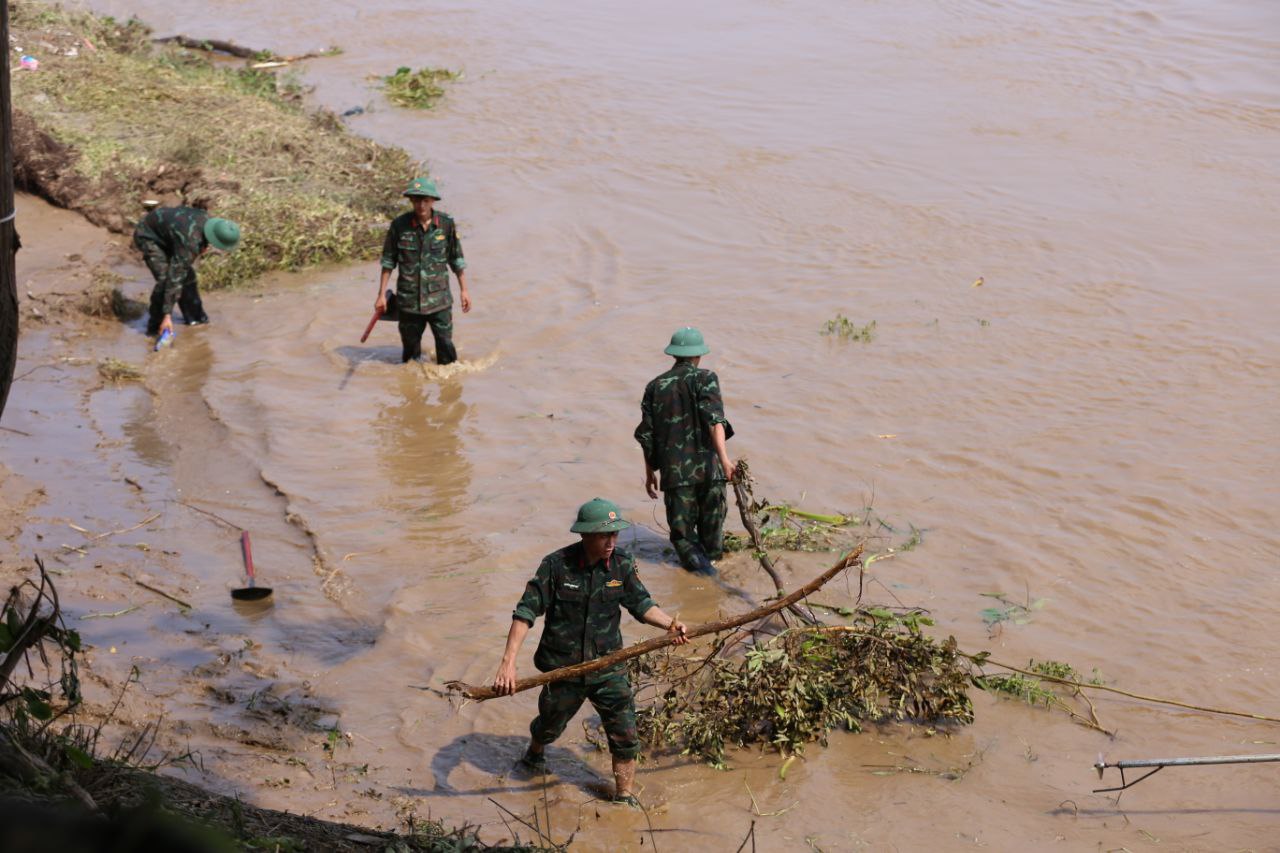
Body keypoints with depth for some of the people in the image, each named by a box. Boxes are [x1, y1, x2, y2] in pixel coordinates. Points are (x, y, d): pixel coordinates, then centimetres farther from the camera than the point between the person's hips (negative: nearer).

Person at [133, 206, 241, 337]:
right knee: (165, 279, -20)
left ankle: (193, 316, 23)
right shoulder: (189, 243, -40)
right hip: (148, 236, -8)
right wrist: (167, 315, -38)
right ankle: (156, 328, -10)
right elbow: (174, 279, -39)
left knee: (187, 275, 8)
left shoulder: (210, 221, -18)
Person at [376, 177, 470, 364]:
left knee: (445, 345, 2)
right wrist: (382, 295, 0)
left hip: (439, 299, 0)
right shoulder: (399, 225, -8)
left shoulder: (446, 224, -5)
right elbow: (388, 261, 1)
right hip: (409, 300, 0)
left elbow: (457, 259, 5)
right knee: (410, 347, 11)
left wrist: (463, 290, 4)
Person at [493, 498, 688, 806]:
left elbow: (641, 604, 0)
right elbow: (526, 612, -18)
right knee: (550, 726, 23)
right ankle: (534, 754, 57)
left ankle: (624, 797, 19)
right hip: (563, 667, -2)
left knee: (625, 736, -1)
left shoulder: (622, 564, -9)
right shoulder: (556, 565, -19)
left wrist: (669, 623, -20)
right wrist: (508, 662, -25)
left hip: (609, 667, 2)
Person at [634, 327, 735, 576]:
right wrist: (723, 458, -24)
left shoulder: (655, 387, 9)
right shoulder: (704, 379, -1)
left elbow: (646, 435, 10)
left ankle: (696, 561, -11)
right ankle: (712, 555, 31)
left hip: (674, 471, 1)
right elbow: (714, 418, -17)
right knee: (711, 520, 19)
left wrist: (650, 473, 21)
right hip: (708, 467, -1)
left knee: (682, 530, 7)